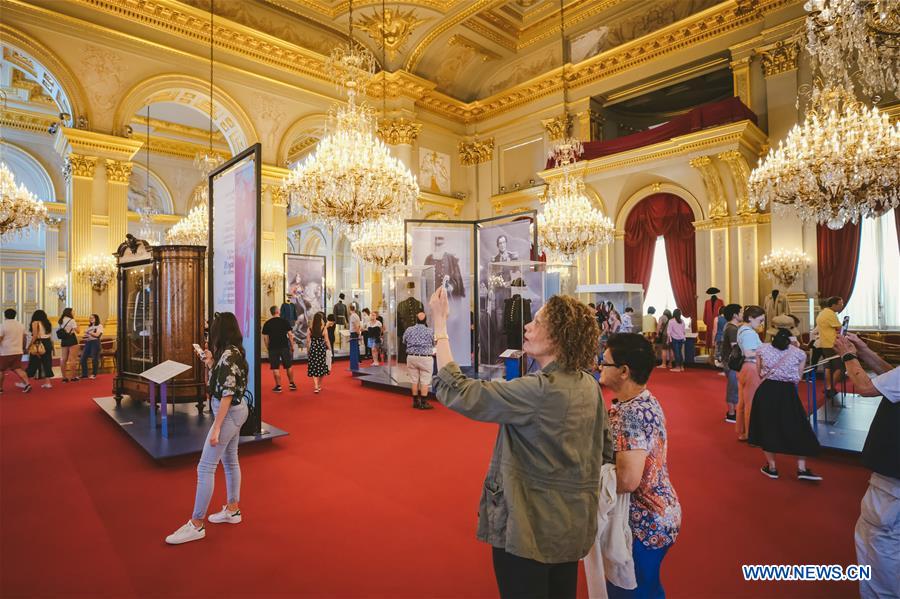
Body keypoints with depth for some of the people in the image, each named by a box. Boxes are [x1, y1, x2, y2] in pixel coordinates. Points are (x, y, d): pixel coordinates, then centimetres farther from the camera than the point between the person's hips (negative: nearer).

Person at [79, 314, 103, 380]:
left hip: (95, 342, -7)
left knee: (94, 358, -4)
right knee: (83, 358, -1)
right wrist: (85, 337, 1)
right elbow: (87, 335, 22)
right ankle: (84, 374, 6)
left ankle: (94, 374, 5)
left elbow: (97, 335, -11)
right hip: (88, 342, 7)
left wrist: (88, 332, -8)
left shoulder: (99, 326, 1)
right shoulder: (89, 327, 21)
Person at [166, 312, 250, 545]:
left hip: (229, 413, -10)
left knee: (205, 468, -4)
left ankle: (196, 525, 5)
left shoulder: (228, 354, -22)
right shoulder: (233, 352, 6)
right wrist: (211, 363, 12)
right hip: (235, 411, 10)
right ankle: (232, 510, 31)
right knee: (230, 461, 18)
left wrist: (216, 428, -22)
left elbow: (227, 394, -24)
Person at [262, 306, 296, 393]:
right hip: (285, 347, 0)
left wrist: (267, 348, 12)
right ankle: (292, 384, 19)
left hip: (273, 348, 0)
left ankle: (278, 386, 7)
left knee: (275, 368, 5)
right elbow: (290, 335, -3)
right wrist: (292, 346, 5)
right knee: (288, 366, 12)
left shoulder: (267, 323, 2)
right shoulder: (284, 321, -2)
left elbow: (265, 337, 3)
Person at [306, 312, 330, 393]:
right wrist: (329, 349, 6)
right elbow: (326, 341, -6)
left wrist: (309, 349, 16)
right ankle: (319, 385, 25)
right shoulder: (324, 329, -9)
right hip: (322, 349, -1)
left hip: (313, 349, 1)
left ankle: (316, 386, -8)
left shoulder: (310, 329, -4)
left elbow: (308, 341, 2)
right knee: (321, 367, 14)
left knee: (314, 368, 5)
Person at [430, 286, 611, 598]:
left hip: (529, 529, -8)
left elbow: (457, 392, -26)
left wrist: (439, 324, -21)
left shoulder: (539, 390, -28)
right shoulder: (589, 385, -3)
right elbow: (604, 450, 7)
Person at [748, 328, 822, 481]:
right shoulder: (799, 353, 4)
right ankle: (802, 469, 13)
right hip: (788, 392, 0)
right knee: (797, 429, 12)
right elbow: (798, 378, 7)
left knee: (767, 428, 10)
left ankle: (771, 467, 17)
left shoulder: (762, 349, 5)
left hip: (766, 390, 1)